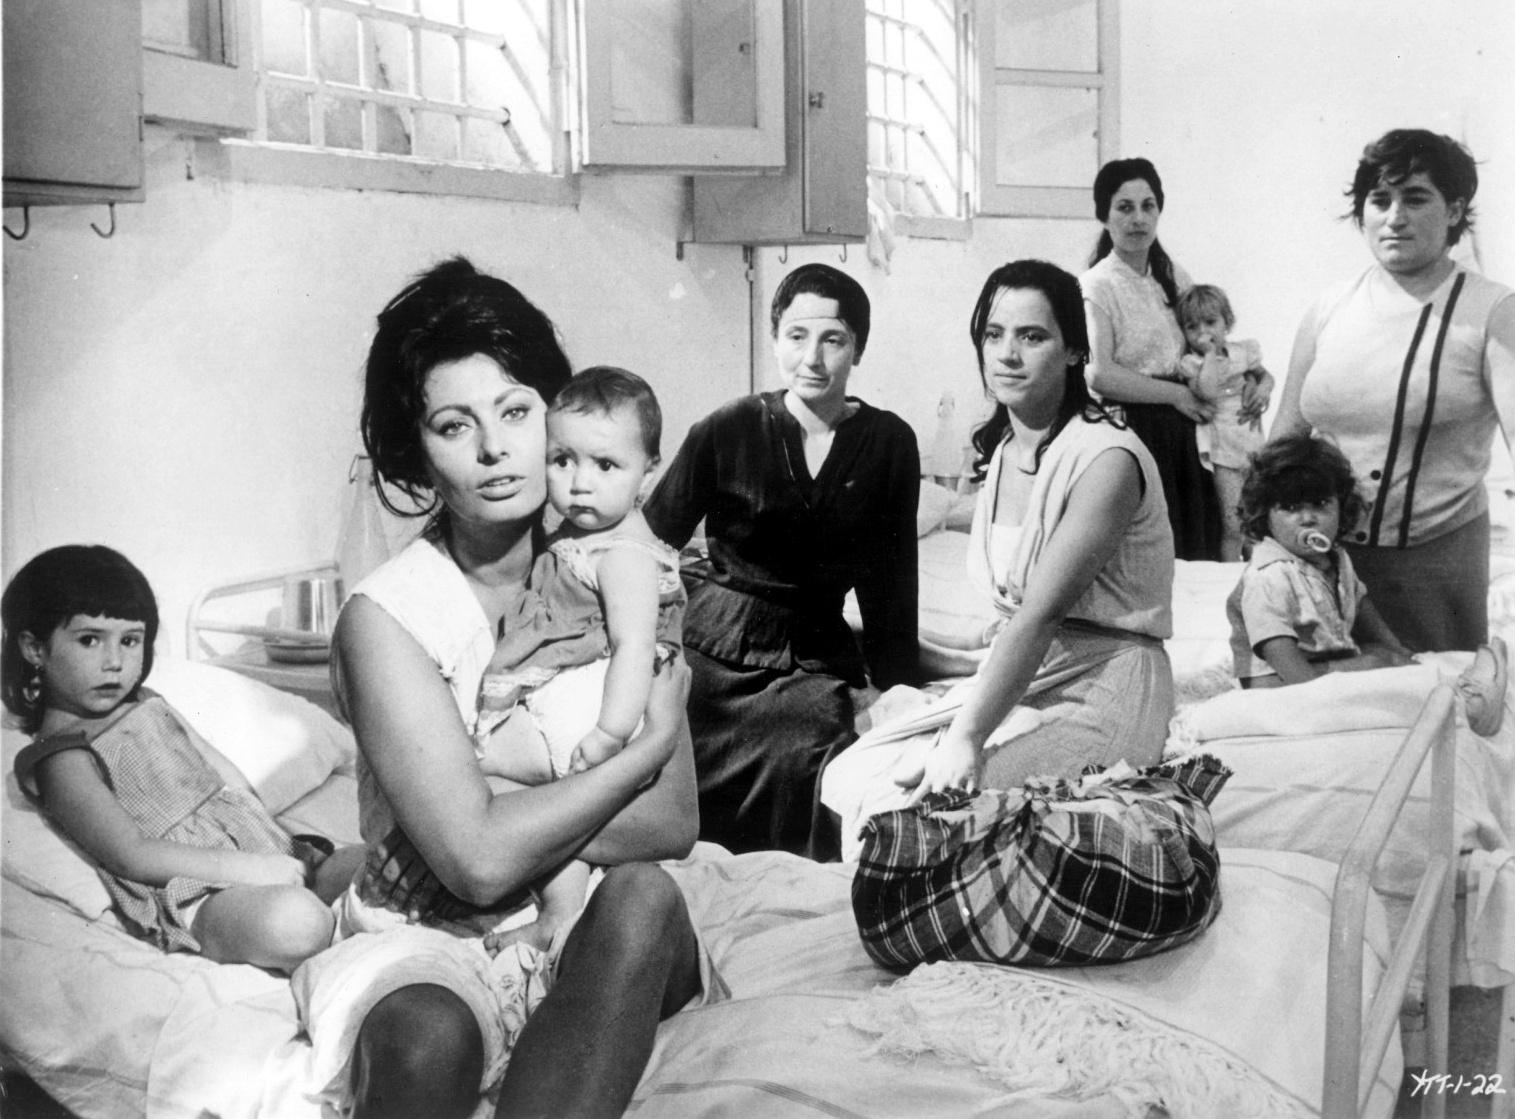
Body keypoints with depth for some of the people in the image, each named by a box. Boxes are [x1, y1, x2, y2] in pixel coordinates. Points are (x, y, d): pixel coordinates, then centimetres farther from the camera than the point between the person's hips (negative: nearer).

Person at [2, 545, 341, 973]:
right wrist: (249, 868, -21)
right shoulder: (64, 761, -8)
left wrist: (278, 839, 3)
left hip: (256, 850, 8)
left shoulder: (148, 705, 16)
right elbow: (132, 856, -17)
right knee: (295, 921, -34)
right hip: (192, 901, -8)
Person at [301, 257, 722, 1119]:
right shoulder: (385, 619, -11)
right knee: (426, 1034, -38)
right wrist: (649, 741, -12)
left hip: (601, 941, 5)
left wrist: (509, 821, -19)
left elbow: (672, 826, -6)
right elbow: (477, 861, -21)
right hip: (433, 941, -4)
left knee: (641, 892, -30)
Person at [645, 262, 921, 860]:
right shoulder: (727, 430, -2)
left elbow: (889, 579, 13)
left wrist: (898, 688, 13)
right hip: (714, 651, -1)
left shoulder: (889, 442, 4)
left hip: (815, 661, 1)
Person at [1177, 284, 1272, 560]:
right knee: (1231, 525, -8)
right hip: (1222, 448, -5)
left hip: (1252, 441, 5)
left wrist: (1262, 389, 0)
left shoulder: (1241, 351, 5)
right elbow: (1206, 391, -28)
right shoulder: (1191, 362, -8)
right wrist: (1210, 353, -17)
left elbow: (1265, 375, 23)